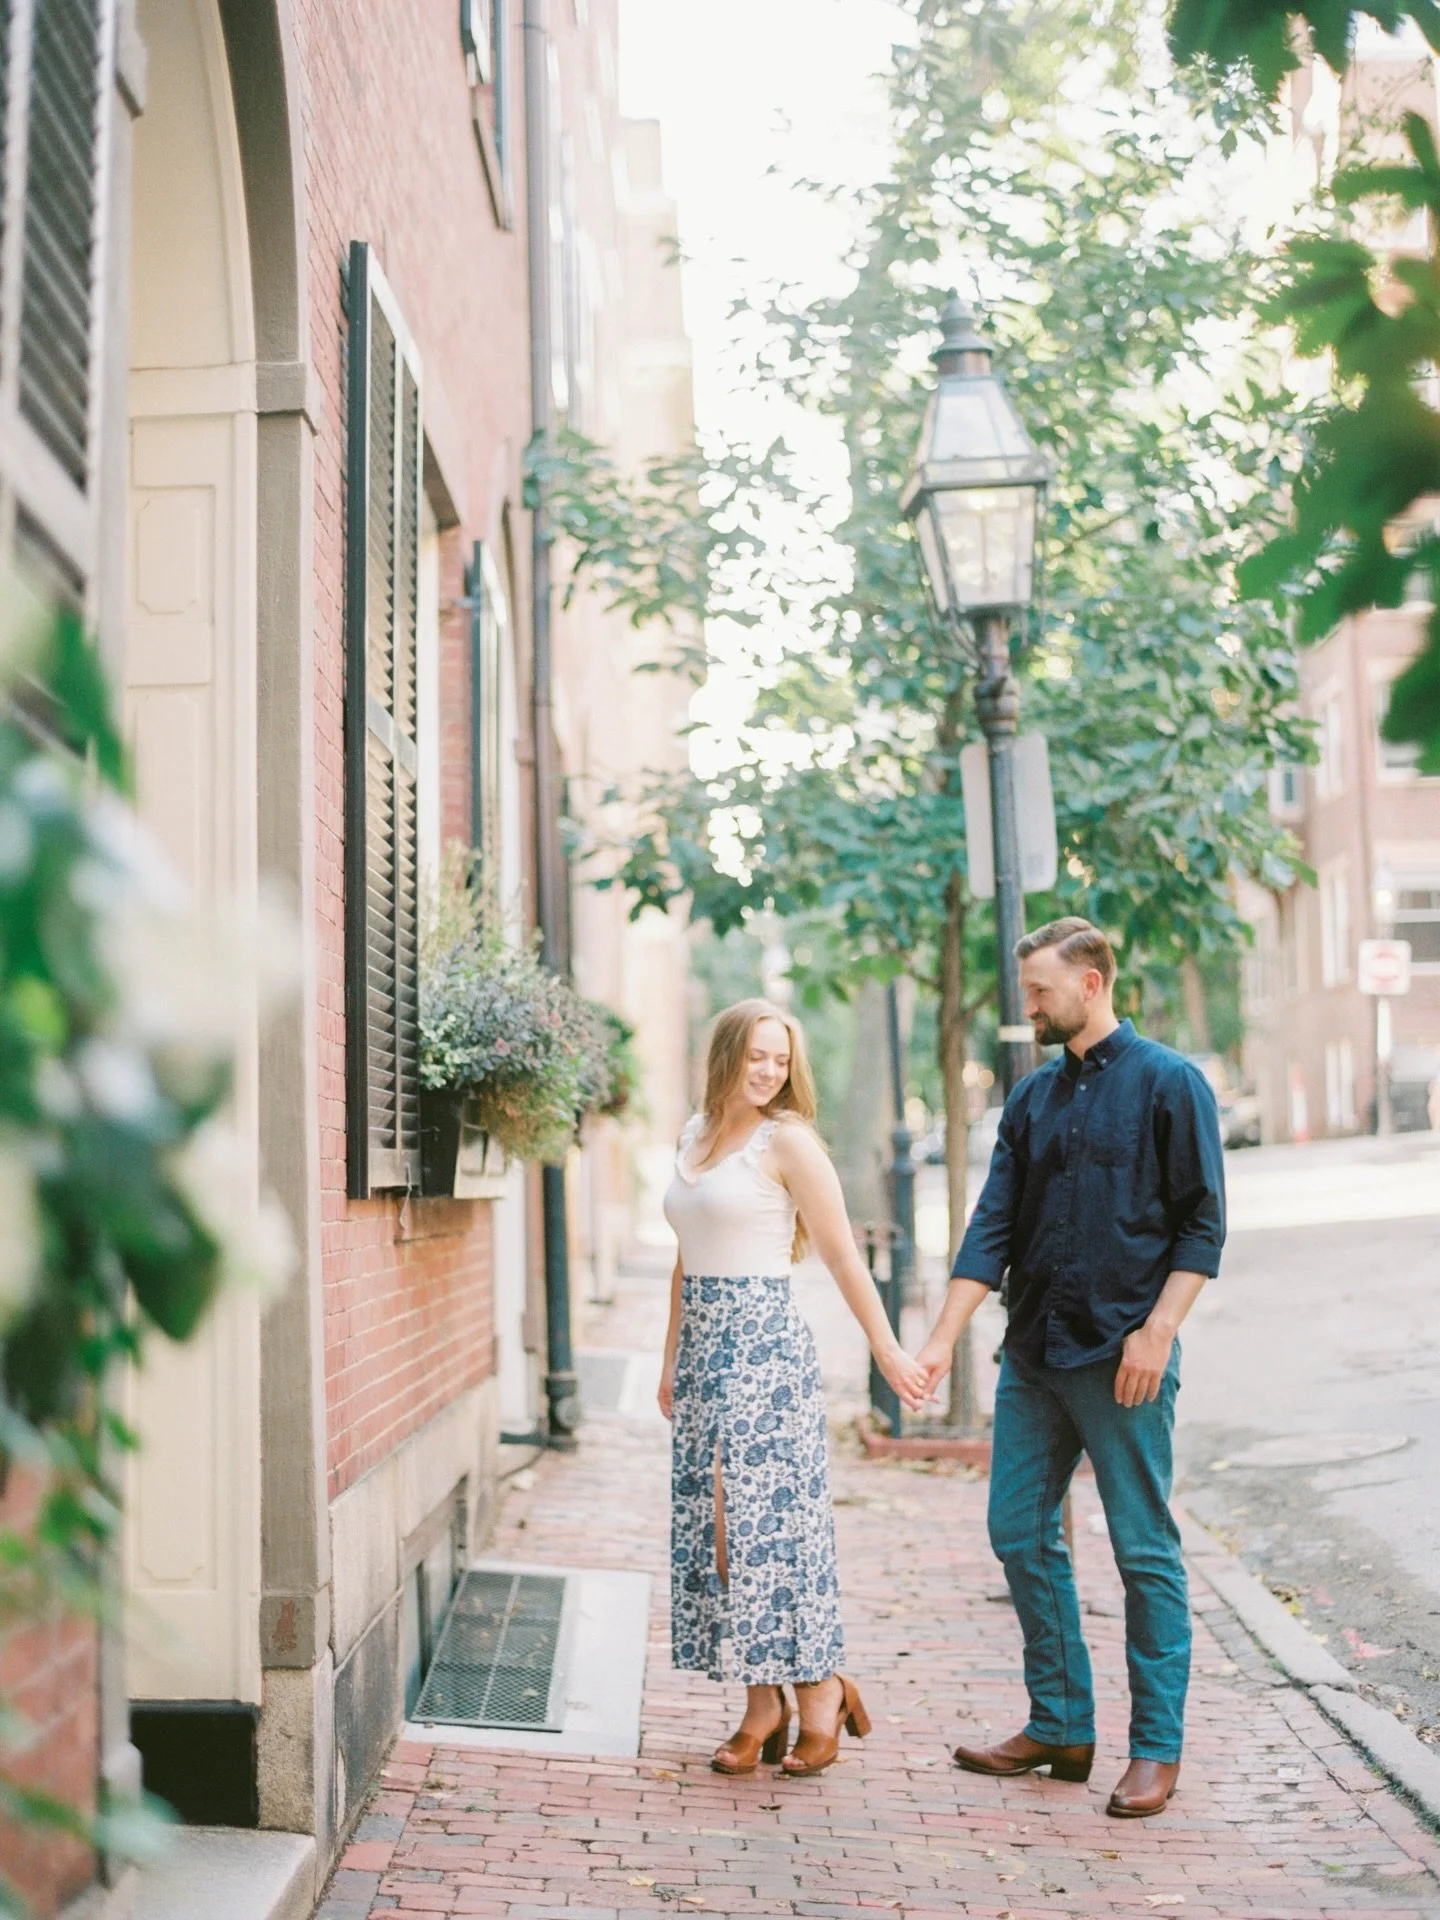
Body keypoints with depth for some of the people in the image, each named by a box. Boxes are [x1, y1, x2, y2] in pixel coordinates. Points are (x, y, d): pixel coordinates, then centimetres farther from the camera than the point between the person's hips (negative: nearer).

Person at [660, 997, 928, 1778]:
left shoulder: (786, 1140, -6)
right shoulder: (695, 1136, 13)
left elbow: (843, 1256, -7)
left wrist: (886, 1349, -8)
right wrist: (672, 1358, 18)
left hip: (764, 1346, -7)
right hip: (704, 1345, 7)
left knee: (769, 1517, -4)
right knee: (714, 1522, 5)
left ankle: (820, 1690, 9)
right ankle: (761, 1704, 12)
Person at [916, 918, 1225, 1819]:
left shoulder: (1167, 1084, -4)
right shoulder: (1033, 1098, 12)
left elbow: (1203, 1222, -7)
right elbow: (995, 1227, 9)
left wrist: (1157, 1330, -15)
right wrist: (942, 1339, 2)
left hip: (1121, 1360, -6)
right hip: (1034, 1355, 7)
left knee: (1145, 1552, 1)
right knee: (1021, 1534, 8)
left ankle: (1157, 1747, 10)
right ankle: (1060, 1726, 21)